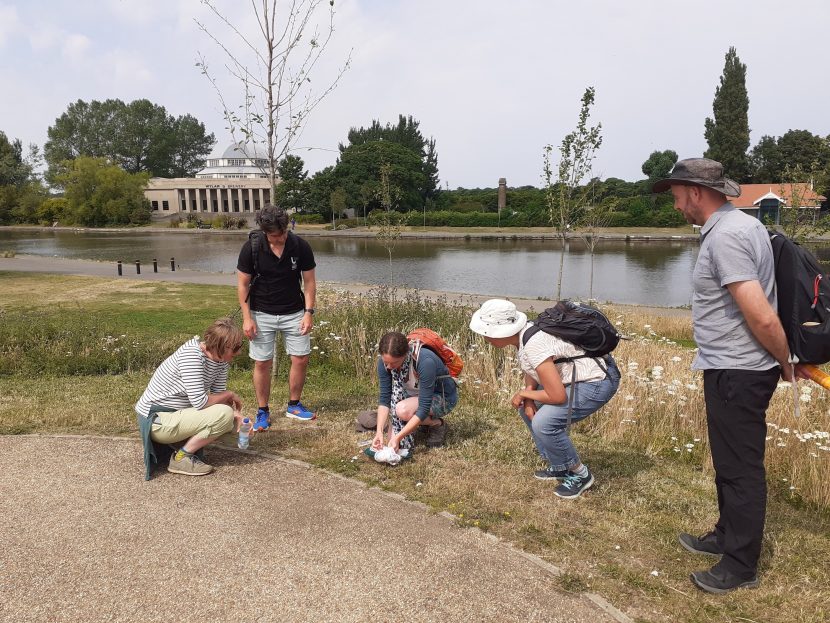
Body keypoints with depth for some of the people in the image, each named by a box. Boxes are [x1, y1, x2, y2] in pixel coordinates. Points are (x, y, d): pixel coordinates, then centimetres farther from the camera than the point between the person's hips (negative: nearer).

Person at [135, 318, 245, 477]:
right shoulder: (192, 355, -26)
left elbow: (219, 394, 3)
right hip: (156, 420, -9)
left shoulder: (220, 358, -1)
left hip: (177, 412, 9)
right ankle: (180, 458, -10)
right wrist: (229, 395, -14)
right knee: (224, 414, -24)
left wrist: (237, 416, -14)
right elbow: (200, 402, -29)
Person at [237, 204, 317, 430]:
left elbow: (309, 281, -2)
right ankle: (263, 412, 16)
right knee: (262, 363, 1)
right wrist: (247, 317, -10)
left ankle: (294, 406, 22)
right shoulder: (251, 248, -14)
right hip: (262, 314, -1)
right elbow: (243, 284, -6)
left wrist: (309, 312, -8)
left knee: (301, 359, 2)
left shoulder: (300, 246, -12)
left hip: (294, 313, 2)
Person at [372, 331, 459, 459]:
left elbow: (424, 407, -35)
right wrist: (379, 432, -28)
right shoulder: (384, 362, -21)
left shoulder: (425, 361, -37)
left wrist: (398, 437, -38)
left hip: (442, 397, -5)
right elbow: (384, 398, -15)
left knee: (403, 410, -34)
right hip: (415, 396, 6)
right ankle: (425, 421, 16)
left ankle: (437, 424, -5)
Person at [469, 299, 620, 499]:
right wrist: (528, 396, -5)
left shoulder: (534, 347, -31)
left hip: (598, 383, -10)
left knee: (544, 422, -22)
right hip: (578, 375, 10)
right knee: (526, 406, 14)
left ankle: (580, 474, 1)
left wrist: (524, 394, -13)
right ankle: (560, 467, 23)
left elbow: (558, 396, -29)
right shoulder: (524, 331, -3)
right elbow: (531, 371, 13)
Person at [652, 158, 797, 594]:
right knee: (731, 462, 22)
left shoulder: (724, 236, -21)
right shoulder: (744, 223, 11)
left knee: (739, 468, 3)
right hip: (736, 368, 10)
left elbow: (762, 317, -25)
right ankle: (727, 536, 39)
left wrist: (786, 361, -10)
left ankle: (741, 566, 18)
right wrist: (784, 360, 17)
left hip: (735, 373, -10)